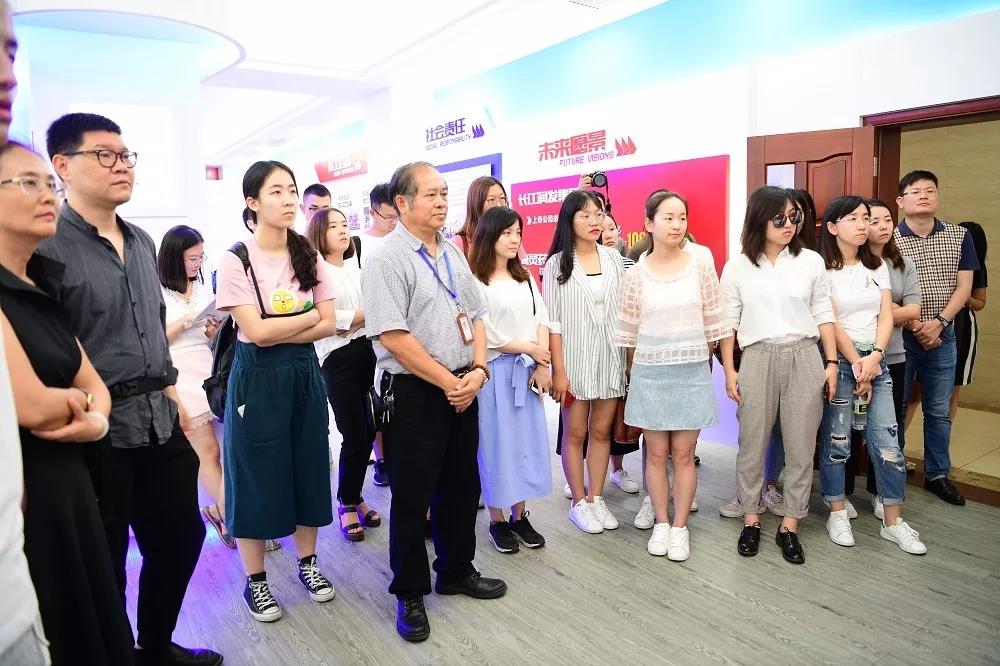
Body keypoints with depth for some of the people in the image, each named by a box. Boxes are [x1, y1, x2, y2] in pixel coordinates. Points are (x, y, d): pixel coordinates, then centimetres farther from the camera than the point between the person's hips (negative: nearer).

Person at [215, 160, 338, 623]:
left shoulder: (308, 256, 3)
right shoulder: (235, 260, -10)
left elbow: (328, 325, -2)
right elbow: (256, 332, -18)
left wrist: (277, 333, -14)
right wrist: (309, 315, -8)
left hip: (304, 373, 4)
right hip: (257, 378, -4)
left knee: (309, 470, 12)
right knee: (257, 477, 6)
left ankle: (307, 562, 31)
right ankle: (255, 580, 24)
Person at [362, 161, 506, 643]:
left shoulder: (454, 254, 10)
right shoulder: (387, 260, -13)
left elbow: (476, 317, 12)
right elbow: (392, 337, -20)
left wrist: (477, 370, -4)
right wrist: (448, 382, -16)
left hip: (463, 389, 7)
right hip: (414, 393, -7)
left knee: (462, 487, 18)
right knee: (412, 498, 6)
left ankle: (456, 571, 38)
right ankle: (410, 595, 24)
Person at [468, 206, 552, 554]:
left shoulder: (525, 277, 11)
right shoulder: (475, 281, -10)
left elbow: (542, 320, 6)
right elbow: (487, 336, -14)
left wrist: (541, 366, -6)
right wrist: (532, 349, -5)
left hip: (527, 371, 6)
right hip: (494, 372, -6)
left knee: (527, 441, 10)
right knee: (496, 444, 3)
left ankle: (519, 515, 24)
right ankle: (497, 520, 18)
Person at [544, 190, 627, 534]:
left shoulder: (614, 259, 4)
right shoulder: (557, 264, -4)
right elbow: (553, 321, -6)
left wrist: (630, 359, 3)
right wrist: (558, 370, -11)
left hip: (610, 358, 3)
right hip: (574, 359, -3)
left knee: (601, 431, 11)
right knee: (575, 433, 7)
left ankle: (596, 498, 25)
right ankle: (579, 502, 21)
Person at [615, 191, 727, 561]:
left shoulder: (701, 268, -1)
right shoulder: (636, 275, -2)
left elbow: (712, 324, 5)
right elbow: (628, 332, 4)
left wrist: (700, 361, 9)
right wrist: (633, 371, 8)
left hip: (692, 373, 0)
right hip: (649, 374, 0)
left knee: (683, 454, 6)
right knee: (656, 454, 8)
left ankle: (680, 527, 20)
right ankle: (660, 523, 24)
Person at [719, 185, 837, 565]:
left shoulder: (811, 261, 4)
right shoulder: (737, 267, 1)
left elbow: (823, 315, 7)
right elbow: (728, 322, 3)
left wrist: (831, 362, 3)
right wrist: (729, 370, -1)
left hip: (804, 358, 1)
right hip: (758, 359, -1)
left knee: (801, 447, 5)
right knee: (752, 445, 6)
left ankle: (789, 526, 19)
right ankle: (751, 520, 23)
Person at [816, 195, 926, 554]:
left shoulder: (877, 266, 12)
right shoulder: (822, 269, -6)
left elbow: (886, 316, 5)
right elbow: (830, 322, -10)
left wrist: (874, 356, -10)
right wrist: (856, 365, -11)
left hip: (874, 358, 5)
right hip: (838, 359, -5)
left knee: (887, 440, 2)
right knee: (836, 440, 2)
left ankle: (893, 521, 13)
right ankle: (837, 513, 17)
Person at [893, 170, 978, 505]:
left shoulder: (959, 236, 5)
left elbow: (964, 287, 1)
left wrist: (938, 322, -11)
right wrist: (914, 326, -14)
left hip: (942, 336, 3)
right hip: (900, 335, -3)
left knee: (939, 410, 11)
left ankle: (937, 474, 25)